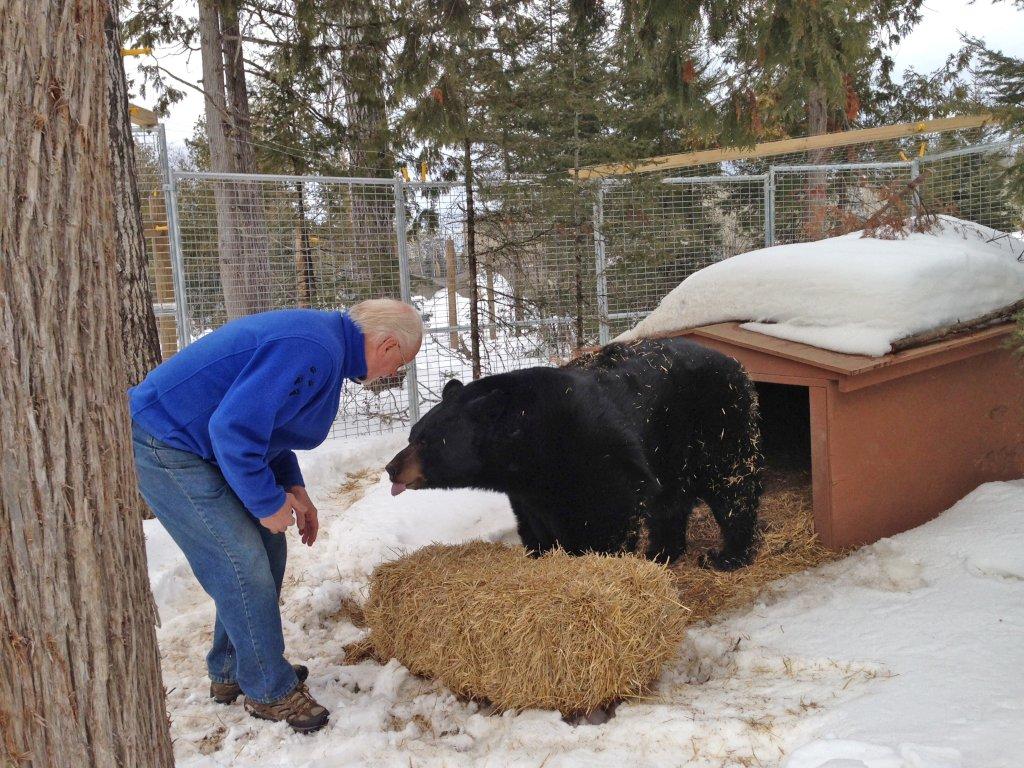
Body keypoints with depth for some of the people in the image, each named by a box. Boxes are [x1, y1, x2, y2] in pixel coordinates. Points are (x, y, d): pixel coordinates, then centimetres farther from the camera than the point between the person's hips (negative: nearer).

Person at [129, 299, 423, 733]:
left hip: (195, 441, 10)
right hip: (163, 446, -10)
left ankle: (230, 672, 28)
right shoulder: (314, 352, -25)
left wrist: (292, 486, 10)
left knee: (265, 549, 13)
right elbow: (234, 428, -29)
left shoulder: (321, 337, 8)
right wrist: (269, 502, -18)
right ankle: (269, 690, 10)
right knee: (244, 567, -7)